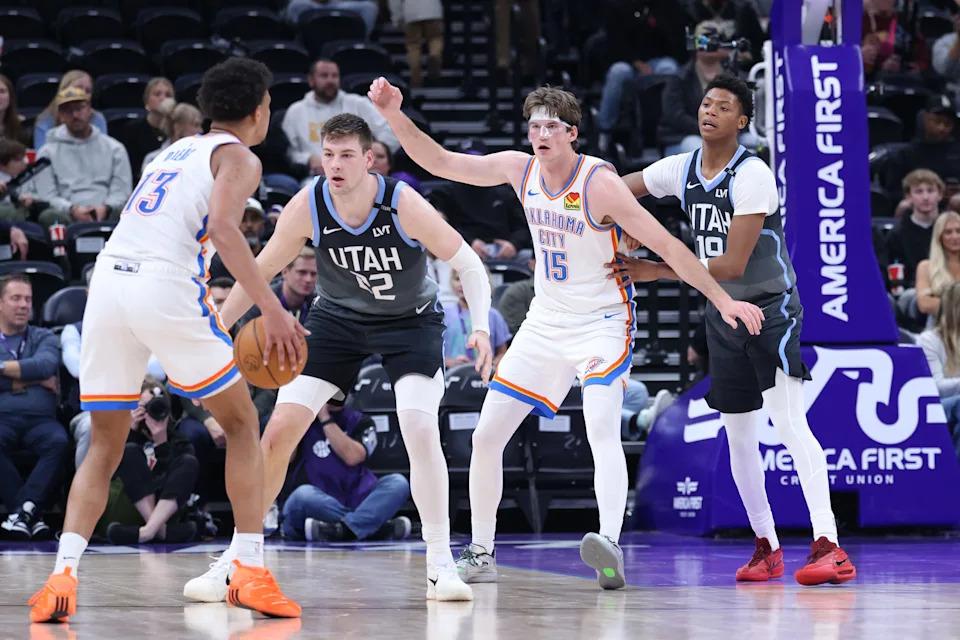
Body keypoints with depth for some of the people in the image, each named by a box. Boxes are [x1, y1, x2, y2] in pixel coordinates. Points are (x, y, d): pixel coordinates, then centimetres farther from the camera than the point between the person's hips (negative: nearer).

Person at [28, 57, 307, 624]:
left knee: (106, 444, 14)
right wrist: (272, 308, -15)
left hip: (109, 278, 6)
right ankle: (251, 572, 3)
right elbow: (222, 228, -11)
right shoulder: (239, 157, 8)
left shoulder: (176, 149, 30)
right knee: (243, 425, 11)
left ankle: (63, 575, -5)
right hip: (166, 286, -6)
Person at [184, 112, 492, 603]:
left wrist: (480, 328, -32)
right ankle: (237, 558, 5)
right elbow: (260, 272, -6)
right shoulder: (307, 207, -21)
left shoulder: (403, 204, -28)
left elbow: (468, 265, -18)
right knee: (279, 431, -7)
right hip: (338, 318, 3)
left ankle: (440, 564, -11)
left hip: (409, 320, -2)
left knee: (421, 430, -24)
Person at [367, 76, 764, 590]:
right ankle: (480, 554, 16)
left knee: (602, 428, -30)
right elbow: (440, 163, 1)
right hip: (546, 321, 6)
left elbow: (667, 246, -19)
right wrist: (395, 115, -11)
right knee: (486, 435, 3)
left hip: (602, 321, -6)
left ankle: (610, 546, -44)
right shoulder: (520, 169, -3)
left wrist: (723, 300, -21)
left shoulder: (600, 184, -20)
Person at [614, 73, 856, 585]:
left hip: (771, 307, -7)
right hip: (722, 313, 7)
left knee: (788, 421, -20)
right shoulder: (681, 170, 1)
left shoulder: (752, 176, -20)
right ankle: (766, 548, 20)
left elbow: (732, 265, -25)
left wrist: (656, 271, -26)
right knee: (738, 433, 9)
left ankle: (828, 546, -27)